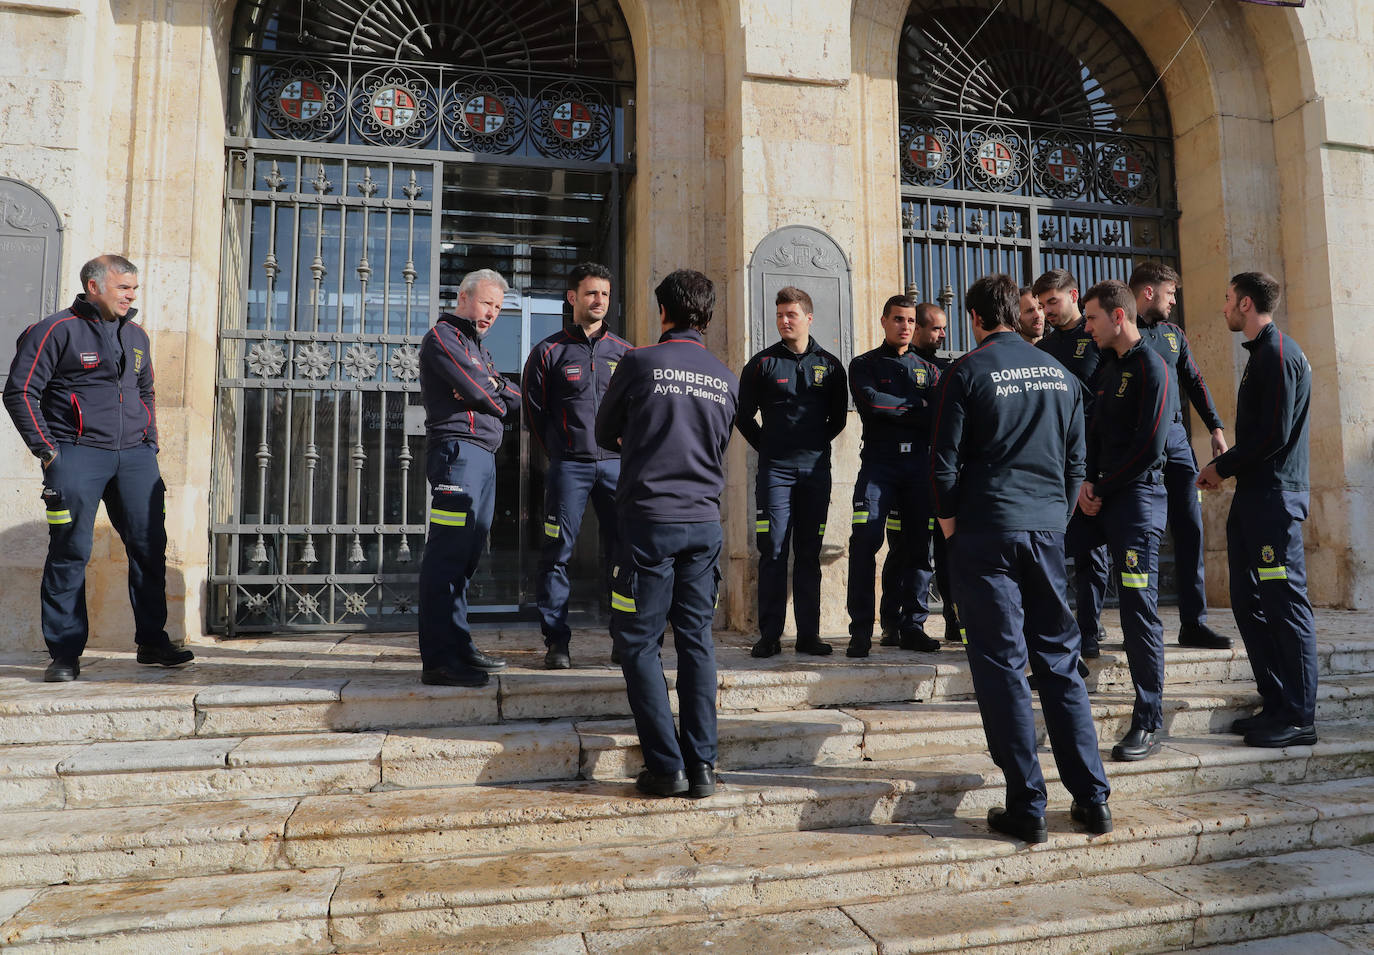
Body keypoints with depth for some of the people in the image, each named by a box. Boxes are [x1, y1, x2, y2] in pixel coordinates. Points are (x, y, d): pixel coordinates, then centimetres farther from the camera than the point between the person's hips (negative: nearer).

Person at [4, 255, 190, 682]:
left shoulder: (136, 336, 16)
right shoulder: (57, 330, -2)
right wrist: (48, 450, -6)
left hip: (135, 455, 5)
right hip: (77, 455, -5)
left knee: (149, 546, 2)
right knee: (70, 553, -2)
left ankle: (152, 641, 12)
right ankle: (64, 653, 7)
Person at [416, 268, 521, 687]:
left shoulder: (478, 347, 27)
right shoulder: (443, 337, -1)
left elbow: (515, 399, 15)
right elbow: (480, 393, -14)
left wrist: (490, 387, -4)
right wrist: (498, 398, 7)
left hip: (483, 456, 10)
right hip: (458, 448, -10)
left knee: (466, 554, 12)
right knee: (447, 553, -12)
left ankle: (459, 647, 20)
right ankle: (438, 661, -11)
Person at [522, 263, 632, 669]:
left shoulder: (624, 352, 12)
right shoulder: (549, 351, 5)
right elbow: (534, 412, 8)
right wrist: (560, 453, 9)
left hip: (617, 464, 3)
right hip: (569, 466, -2)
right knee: (557, 553, -3)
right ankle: (556, 642, 6)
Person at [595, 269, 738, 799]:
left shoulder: (639, 363, -4)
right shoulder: (727, 379, 8)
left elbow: (604, 435, 9)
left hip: (649, 517, -4)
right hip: (705, 521, 4)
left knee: (639, 642, 4)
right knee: (697, 639, 9)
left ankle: (666, 766, 2)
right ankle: (702, 765, 10)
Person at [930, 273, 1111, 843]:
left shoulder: (968, 372, -5)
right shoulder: (1059, 374, 11)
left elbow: (944, 460, -7)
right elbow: (1076, 459, 15)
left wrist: (949, 521, 6)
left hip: (986, 533, -5)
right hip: (1048, 530, 5)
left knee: (1001, 666, 0)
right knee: (1059, 660, 12)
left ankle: (1027, 808, 4)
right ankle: (1091, 799, 16)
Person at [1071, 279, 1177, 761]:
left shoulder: (1152, 369, -10)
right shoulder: (1108, 367, 17)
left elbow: (1148, 447, -17)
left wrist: (1102, 490, -10)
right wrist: (1088, 481, 1)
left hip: (1138, 497, -9)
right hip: (1101, 497, 9)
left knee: (1139, 609, -7)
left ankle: (1148, 725, 1)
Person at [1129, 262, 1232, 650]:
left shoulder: (1174, 334, 17)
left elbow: (1195, 382, 20)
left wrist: (1216, 428, 12)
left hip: (1175, 437, 6)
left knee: (1190, 528, 3)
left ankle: (1194, 622, 9)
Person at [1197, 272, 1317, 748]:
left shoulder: (1279, 353, -12)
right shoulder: (1261, 354, 19)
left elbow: (1274, 434, -18)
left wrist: (1221, 467, -7)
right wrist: (1222, 467, 10)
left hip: (1275, 497, -10)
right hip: (1254, 495, 10)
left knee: (1286, 605, -5)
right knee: (1249, 602, 11)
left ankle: (1299, 718, 2)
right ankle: (1277, 704, 20)